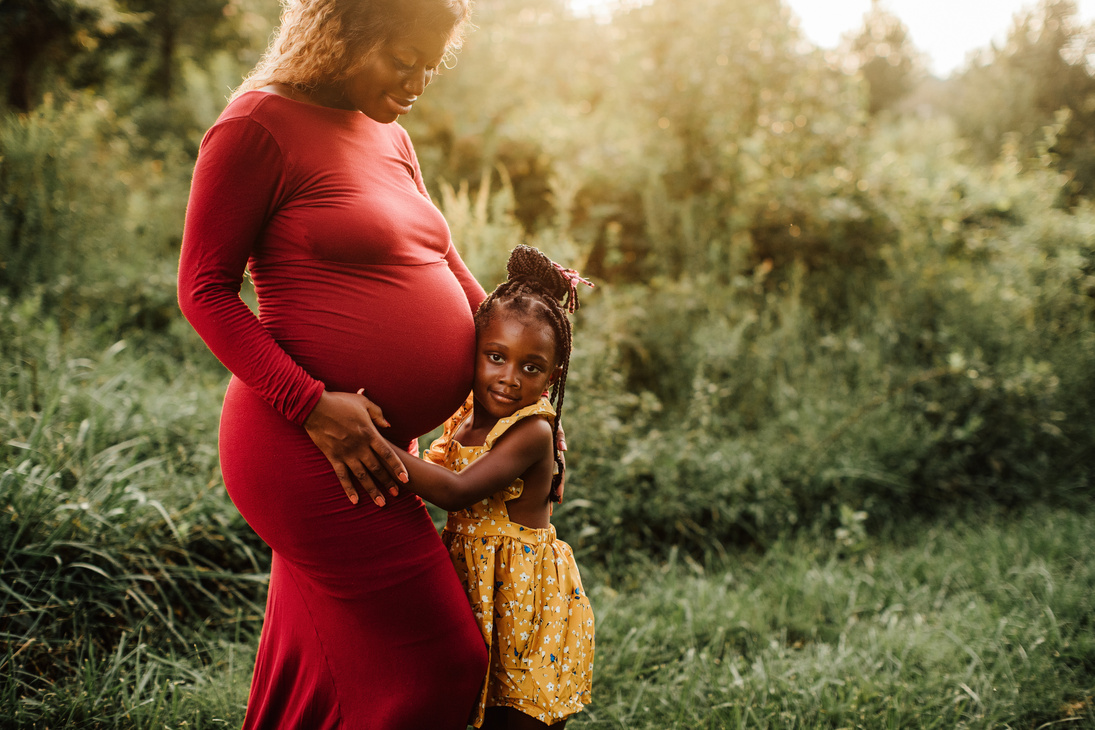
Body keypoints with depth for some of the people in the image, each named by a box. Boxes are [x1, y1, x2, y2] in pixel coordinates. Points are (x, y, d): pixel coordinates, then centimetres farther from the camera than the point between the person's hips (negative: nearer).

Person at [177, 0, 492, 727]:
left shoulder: (391, 138, 16)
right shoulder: (259, 125, -9)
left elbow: (445, 265, 19)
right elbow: (204, 287, -11)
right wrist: (312, 403, -21)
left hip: (370, 446, 9)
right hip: (306, 444, -9)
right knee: (436, 668, -5)